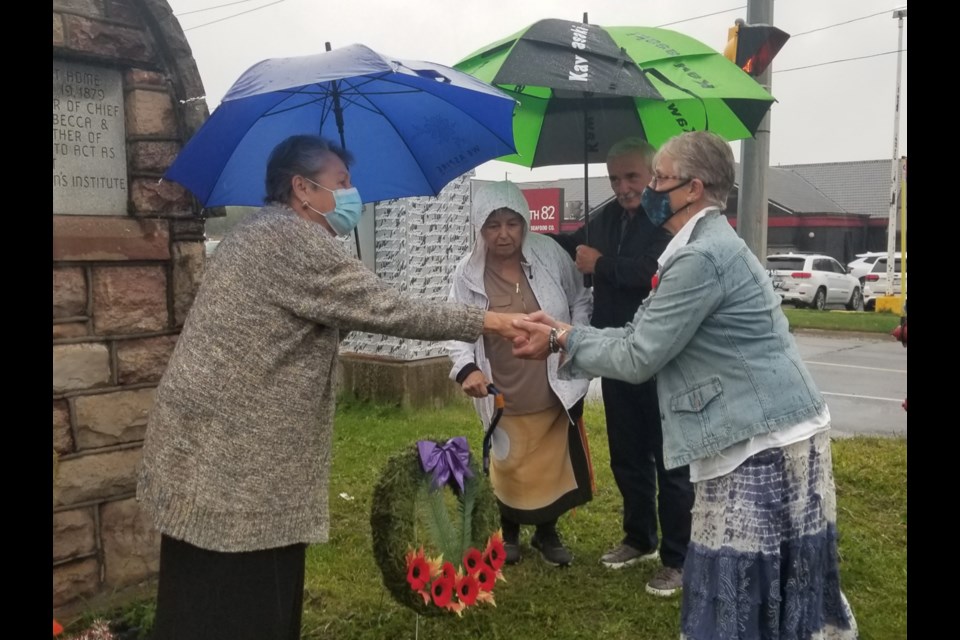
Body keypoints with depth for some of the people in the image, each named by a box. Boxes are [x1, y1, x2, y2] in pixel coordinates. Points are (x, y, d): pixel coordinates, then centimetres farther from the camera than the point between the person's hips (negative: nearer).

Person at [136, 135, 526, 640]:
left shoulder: (261, 231, 17)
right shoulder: (295, 238, -17)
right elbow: (386, 311, -17)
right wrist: (485, 321, -9)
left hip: (221, 446, 10)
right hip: (229, 456, -10)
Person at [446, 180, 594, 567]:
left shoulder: (550, 255, -8)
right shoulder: (468, 274, -11)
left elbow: (580, 300, 6)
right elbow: (458, 329, -11)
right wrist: (467, 369, -28)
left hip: (558, 390, 1)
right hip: (505, 397, -1)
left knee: (553, 466, 14)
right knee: (509, 468, 14)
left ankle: (547, 533, 38)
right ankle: (509, 533, 41)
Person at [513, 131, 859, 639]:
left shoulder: (702, 257, -20)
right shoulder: (709, 247, 14)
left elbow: (639, 357, -17)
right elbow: (641, 336, 12)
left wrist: (562, 341, -5)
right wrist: (567, 333, 5)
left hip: (759, 444, -10)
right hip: (770, 436, 10)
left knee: (738, 596, 2)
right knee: (786, 587, 21)